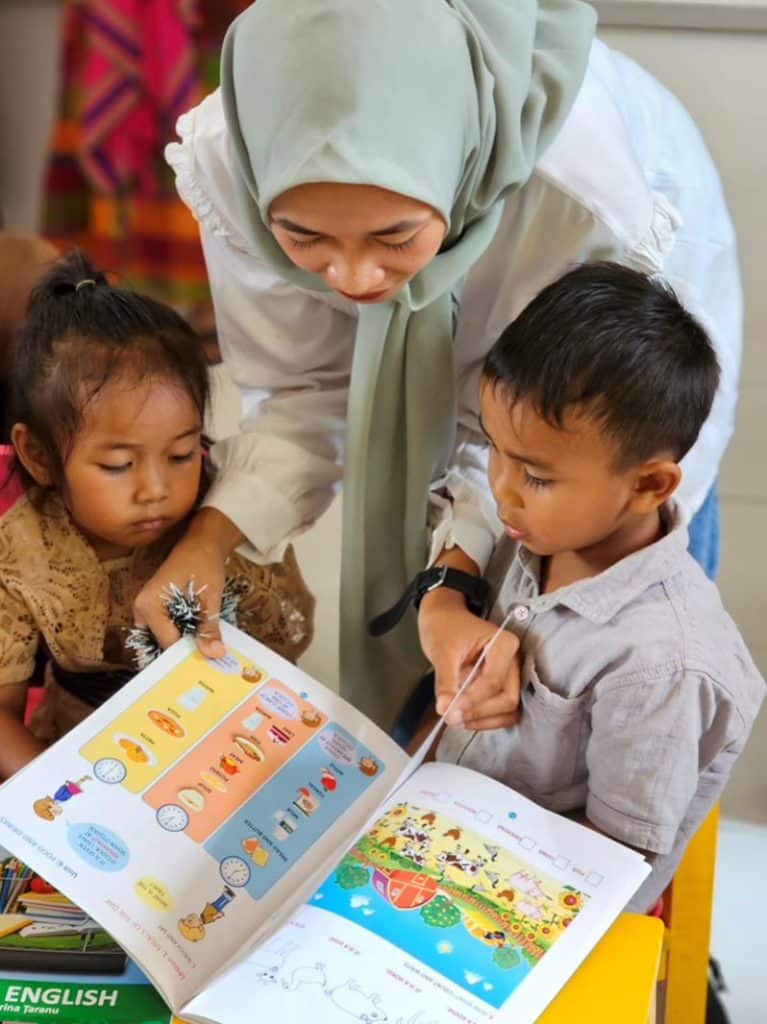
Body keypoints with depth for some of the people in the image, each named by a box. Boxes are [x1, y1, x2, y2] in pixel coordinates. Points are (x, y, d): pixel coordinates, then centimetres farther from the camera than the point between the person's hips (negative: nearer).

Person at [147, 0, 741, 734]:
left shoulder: (598, 200, -47)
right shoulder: (228, 157, -37)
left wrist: (459, 576, -43)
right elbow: (303, 390, -21)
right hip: (425, 375, 2)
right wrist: (209, 535, -34)